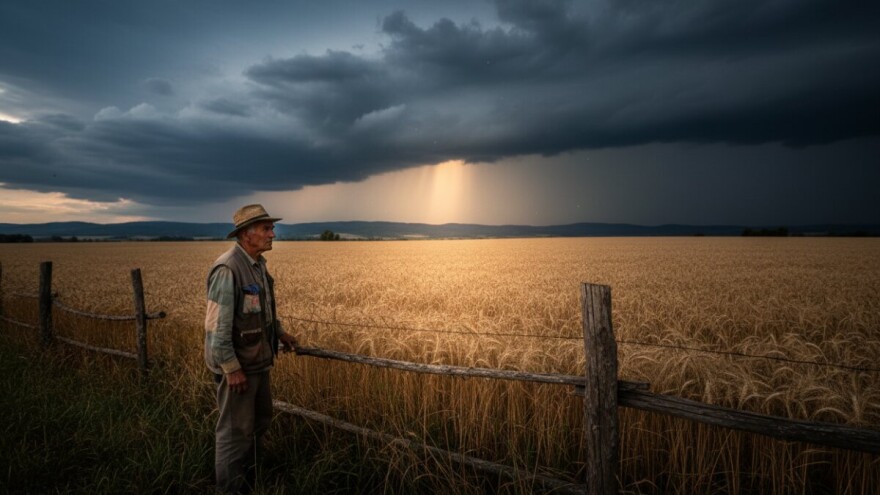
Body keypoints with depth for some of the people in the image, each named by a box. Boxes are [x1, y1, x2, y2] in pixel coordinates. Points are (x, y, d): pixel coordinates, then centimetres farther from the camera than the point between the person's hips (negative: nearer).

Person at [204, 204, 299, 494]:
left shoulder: (257, 264, 5)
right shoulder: (228, 269, -24)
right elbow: (217, 325, -24)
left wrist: (279, 333, 13)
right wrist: (232, 369, -21)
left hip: (257, 360, 10)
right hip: (237, 364, -10)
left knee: (260, 419, 23)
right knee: (236, 430, 5)